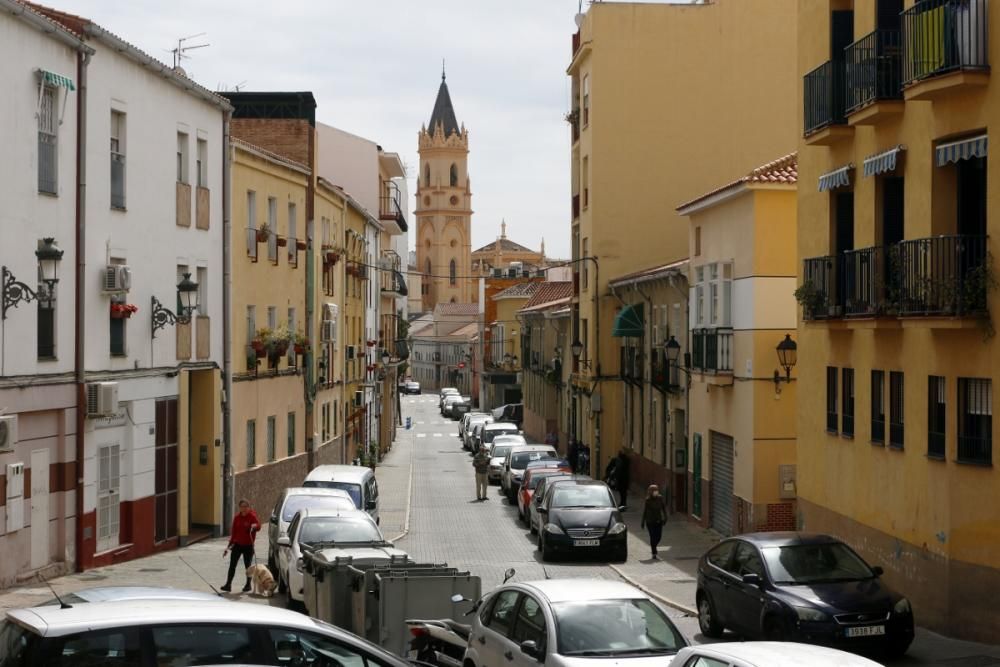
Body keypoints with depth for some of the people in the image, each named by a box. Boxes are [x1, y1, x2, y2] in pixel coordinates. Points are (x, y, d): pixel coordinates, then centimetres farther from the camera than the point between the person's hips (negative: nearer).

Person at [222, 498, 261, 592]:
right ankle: (228, 584, -1)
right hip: (237, 545, 4)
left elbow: (258, 526, -26)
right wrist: (229, 546, 11)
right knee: (232, 565, -2)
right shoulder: (237, 518, 6)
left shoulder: (252, 516, -7)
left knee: (247, 565, 5)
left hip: (248, 546, -4)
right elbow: (233, 532, 12)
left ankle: (248, 585, 19)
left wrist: (254, 526, -50)